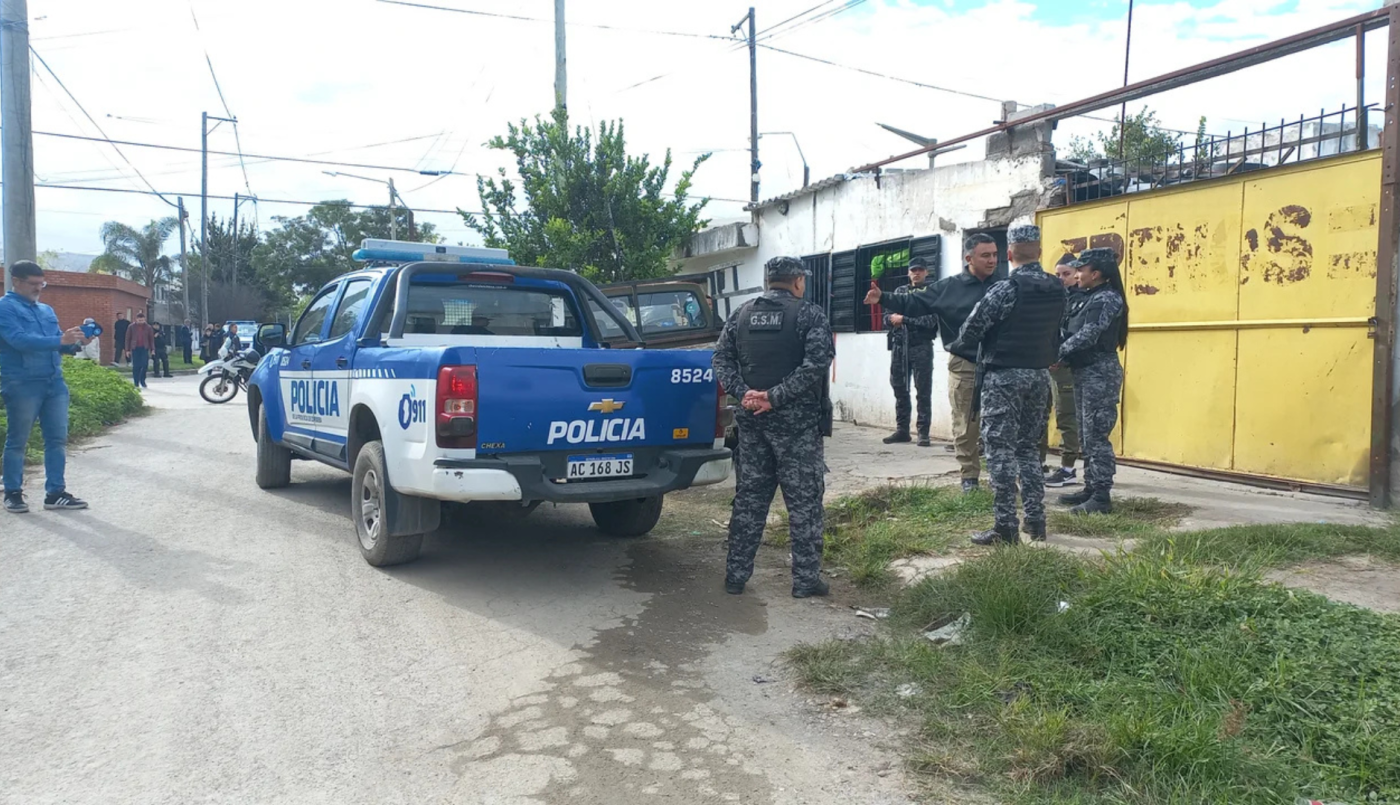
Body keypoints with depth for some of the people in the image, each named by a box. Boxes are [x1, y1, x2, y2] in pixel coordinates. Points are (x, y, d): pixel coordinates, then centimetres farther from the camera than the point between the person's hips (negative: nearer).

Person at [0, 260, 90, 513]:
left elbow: (59, 344, 14)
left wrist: (75, 342, -9)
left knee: (58, 438, 5)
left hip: (54, 382, 7)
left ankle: (55, 493, 10)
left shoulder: (47, 310, 17)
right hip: (22, 384, -7)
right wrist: (60, 340, -29)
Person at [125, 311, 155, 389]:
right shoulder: (131, 327, 4)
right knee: (136, 366, 0)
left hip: (144, 348, 0)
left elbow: (151, 338, 8)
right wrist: (127, 350, 3)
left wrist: (152, 349, 2)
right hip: (135, 349, 0)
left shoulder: (148, 327, 7)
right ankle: (136, 384, 5)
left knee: (144, 365, -6)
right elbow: (128, 338, 7)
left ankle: (142, 381, 9)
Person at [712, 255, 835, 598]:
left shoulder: (742, 314, 9)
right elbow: (816, 363, -18)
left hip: (752, 419, 5)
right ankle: (806, 579, 9)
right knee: (804, 500, 4)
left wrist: (743, 393, -9)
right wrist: (776, 396, -18)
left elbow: (721, 358, 2)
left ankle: (736, 574, 17)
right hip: (797, 421, -4)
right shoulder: (809, 315, -5)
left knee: (749, 497, 12)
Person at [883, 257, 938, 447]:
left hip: (921, 347, -5)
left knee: (923, 391, -3)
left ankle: (923, 432, 1)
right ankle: (901, 430, 17)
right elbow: (887, 317, 12)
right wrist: (893, 319, -11)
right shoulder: (899, 291, 17)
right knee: (899, 389, 8)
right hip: (899, 346, 5)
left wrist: (904, 319, -12)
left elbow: (931, 321, -12)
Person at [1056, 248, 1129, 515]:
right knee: (1086, 436, 13)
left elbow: (1087, 336, -21)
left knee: (1096, 436, -9)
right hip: (1085, 373, 10)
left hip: (1100, 374, -10)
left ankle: (1102, 497, -5)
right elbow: (1076, 333, 12)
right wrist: (1063, 357, -3)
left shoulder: (1107, 298, -12)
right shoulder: (1091, 297, 17)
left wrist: (1058, 353, -12)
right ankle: (1091, 488, 21)